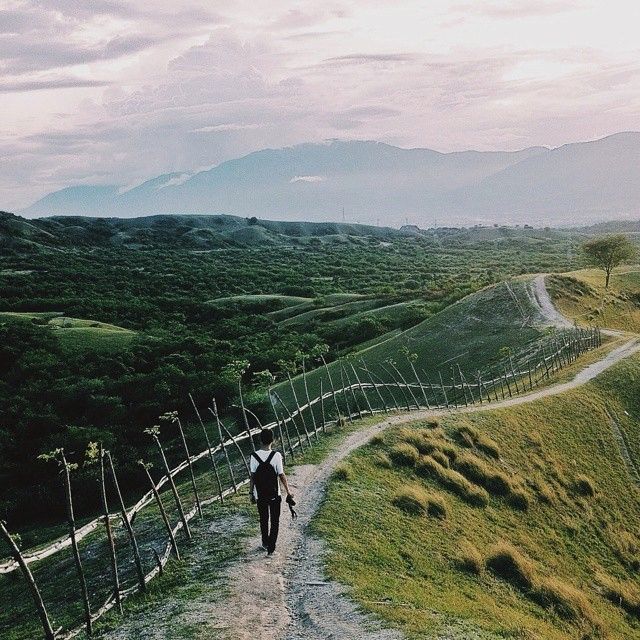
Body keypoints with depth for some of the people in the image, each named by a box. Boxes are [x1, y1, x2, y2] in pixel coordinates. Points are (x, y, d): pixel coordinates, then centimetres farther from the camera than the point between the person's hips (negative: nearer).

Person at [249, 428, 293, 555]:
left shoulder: (254, 456, -9)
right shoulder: (276, 455, -15)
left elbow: (252, 477, -6)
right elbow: (282, 476, -11)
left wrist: (251, 493, 5)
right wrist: (288, 492, -1)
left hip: (260, 495, 2)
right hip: (275, 495, -2)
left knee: (263, 520, 21)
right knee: (274, 521, 10)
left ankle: (265, 544, 36)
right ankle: (271, 548, 8)